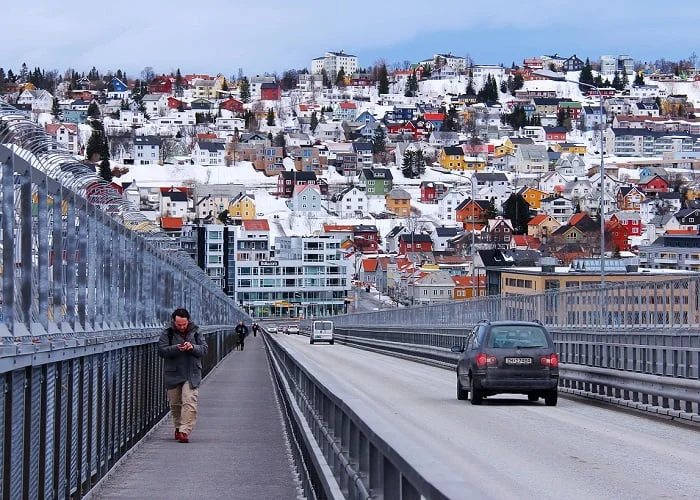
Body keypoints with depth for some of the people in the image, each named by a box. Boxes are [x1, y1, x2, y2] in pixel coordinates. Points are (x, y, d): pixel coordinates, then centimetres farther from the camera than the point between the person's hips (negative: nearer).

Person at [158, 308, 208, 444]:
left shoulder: (196, 332, 5)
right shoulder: (167, 333, 1)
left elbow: (204, 349, 2)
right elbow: (162, 350, -8)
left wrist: (193, 347, -18)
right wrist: (176, 348, -24)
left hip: (191, 375, -1)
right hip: (173, 375, 1)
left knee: (189, 402, -14)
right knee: (175, 403, 11)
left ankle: (185, 431, -18)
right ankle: (178, 427, 30)